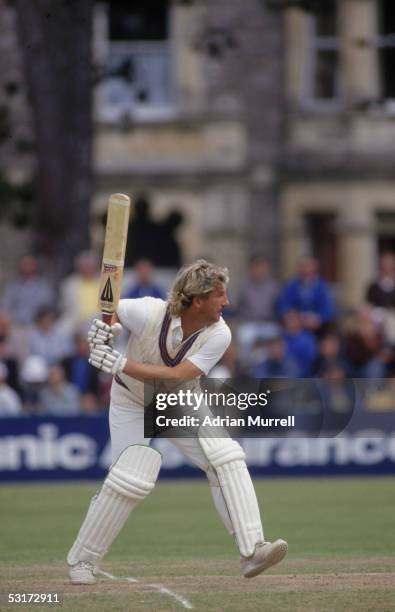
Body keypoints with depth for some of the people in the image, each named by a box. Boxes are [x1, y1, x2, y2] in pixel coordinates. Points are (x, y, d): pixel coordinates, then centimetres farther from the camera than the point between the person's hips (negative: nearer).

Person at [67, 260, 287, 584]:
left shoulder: (219, 335, -24)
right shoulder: (148, 313, -29)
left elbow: (176, 376, -33)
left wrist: (119, 363, -40)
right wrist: (102, 327, -32)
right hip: (133, 405, -3)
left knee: (227, 459, -17)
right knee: (129, 481, -13)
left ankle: (252, 551, -21)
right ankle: (82, 560, 6)